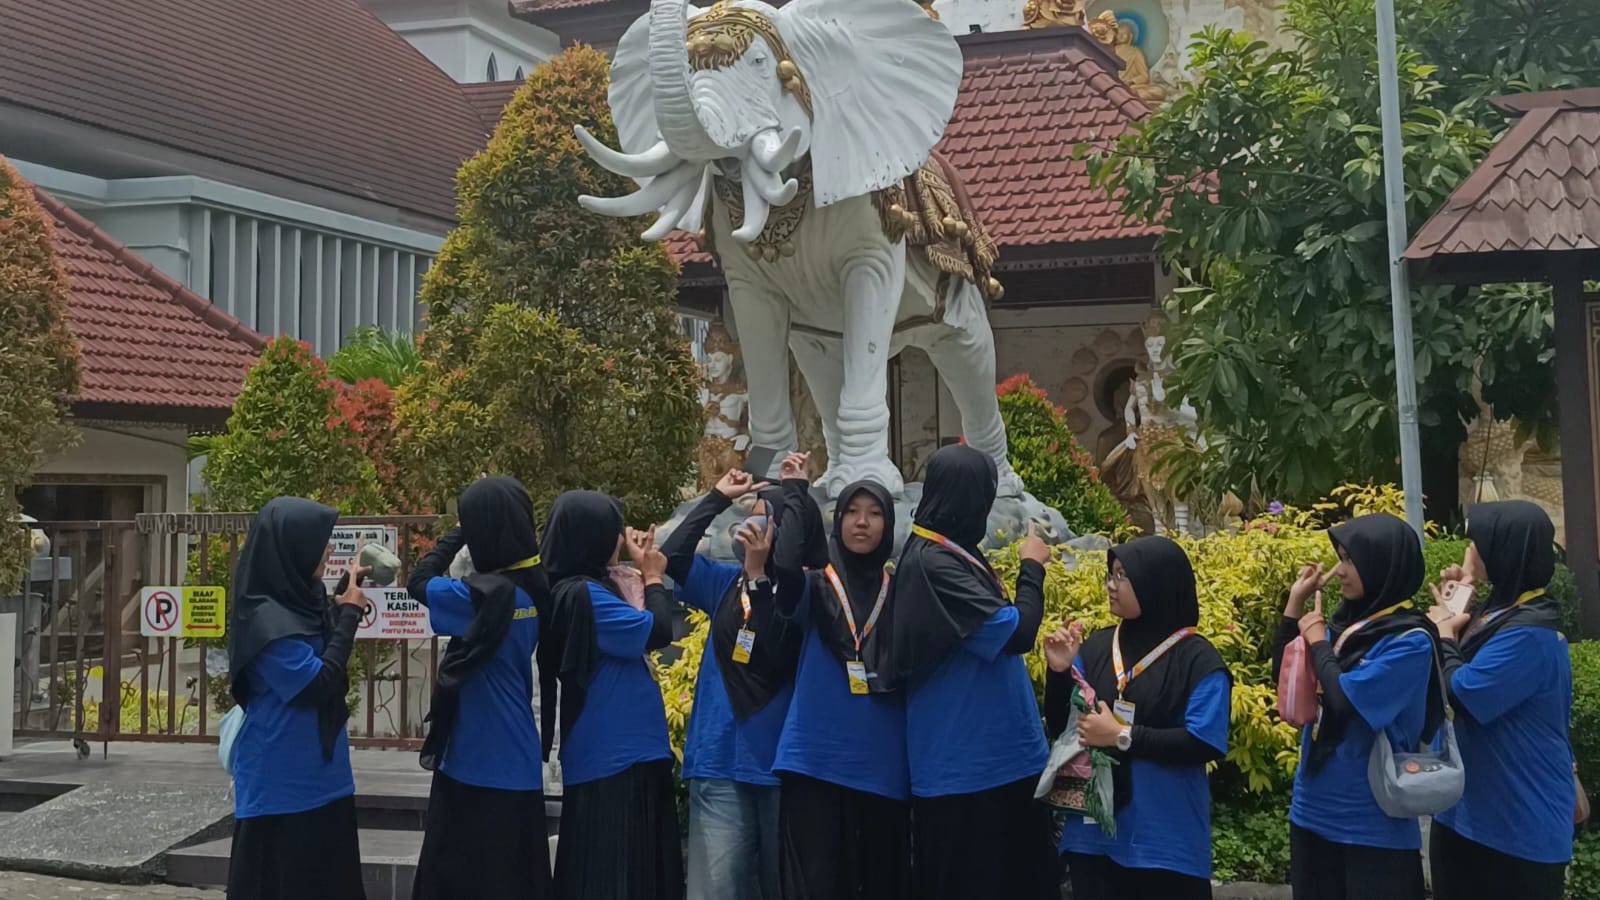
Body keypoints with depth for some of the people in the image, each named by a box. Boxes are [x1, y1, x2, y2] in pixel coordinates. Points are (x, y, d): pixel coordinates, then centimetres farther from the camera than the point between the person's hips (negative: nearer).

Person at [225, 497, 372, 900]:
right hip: (282, 783, -9)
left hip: (316, 776, 9)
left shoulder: (301, 601, 6)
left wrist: (346, 604, 7)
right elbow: (318, 684, -21)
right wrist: (349, 615, -13)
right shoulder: (266, 619, -21)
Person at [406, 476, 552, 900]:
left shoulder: (485, 596, -22)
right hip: (515, 762, 8)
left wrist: (462, 529, -1)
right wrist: (499, 508, 5)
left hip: (479, 764, -8)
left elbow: (418, 581, -9)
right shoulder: (533, 587, 1)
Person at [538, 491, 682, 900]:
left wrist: (642, 575, 13)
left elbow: (632, 631, 20)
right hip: (611, 759, -10)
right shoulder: (580, 594, -18)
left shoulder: (588, 589, 13)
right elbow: (657, 631, -17)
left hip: (624, 754, 10)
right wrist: (653, 578, 0)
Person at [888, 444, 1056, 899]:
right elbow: (1016, 632, -21)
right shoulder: (933, 563, -21)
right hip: (964, 762, -10)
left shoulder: (952, 554, 11)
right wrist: (1031, 566, -9)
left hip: (994, 753, 10)